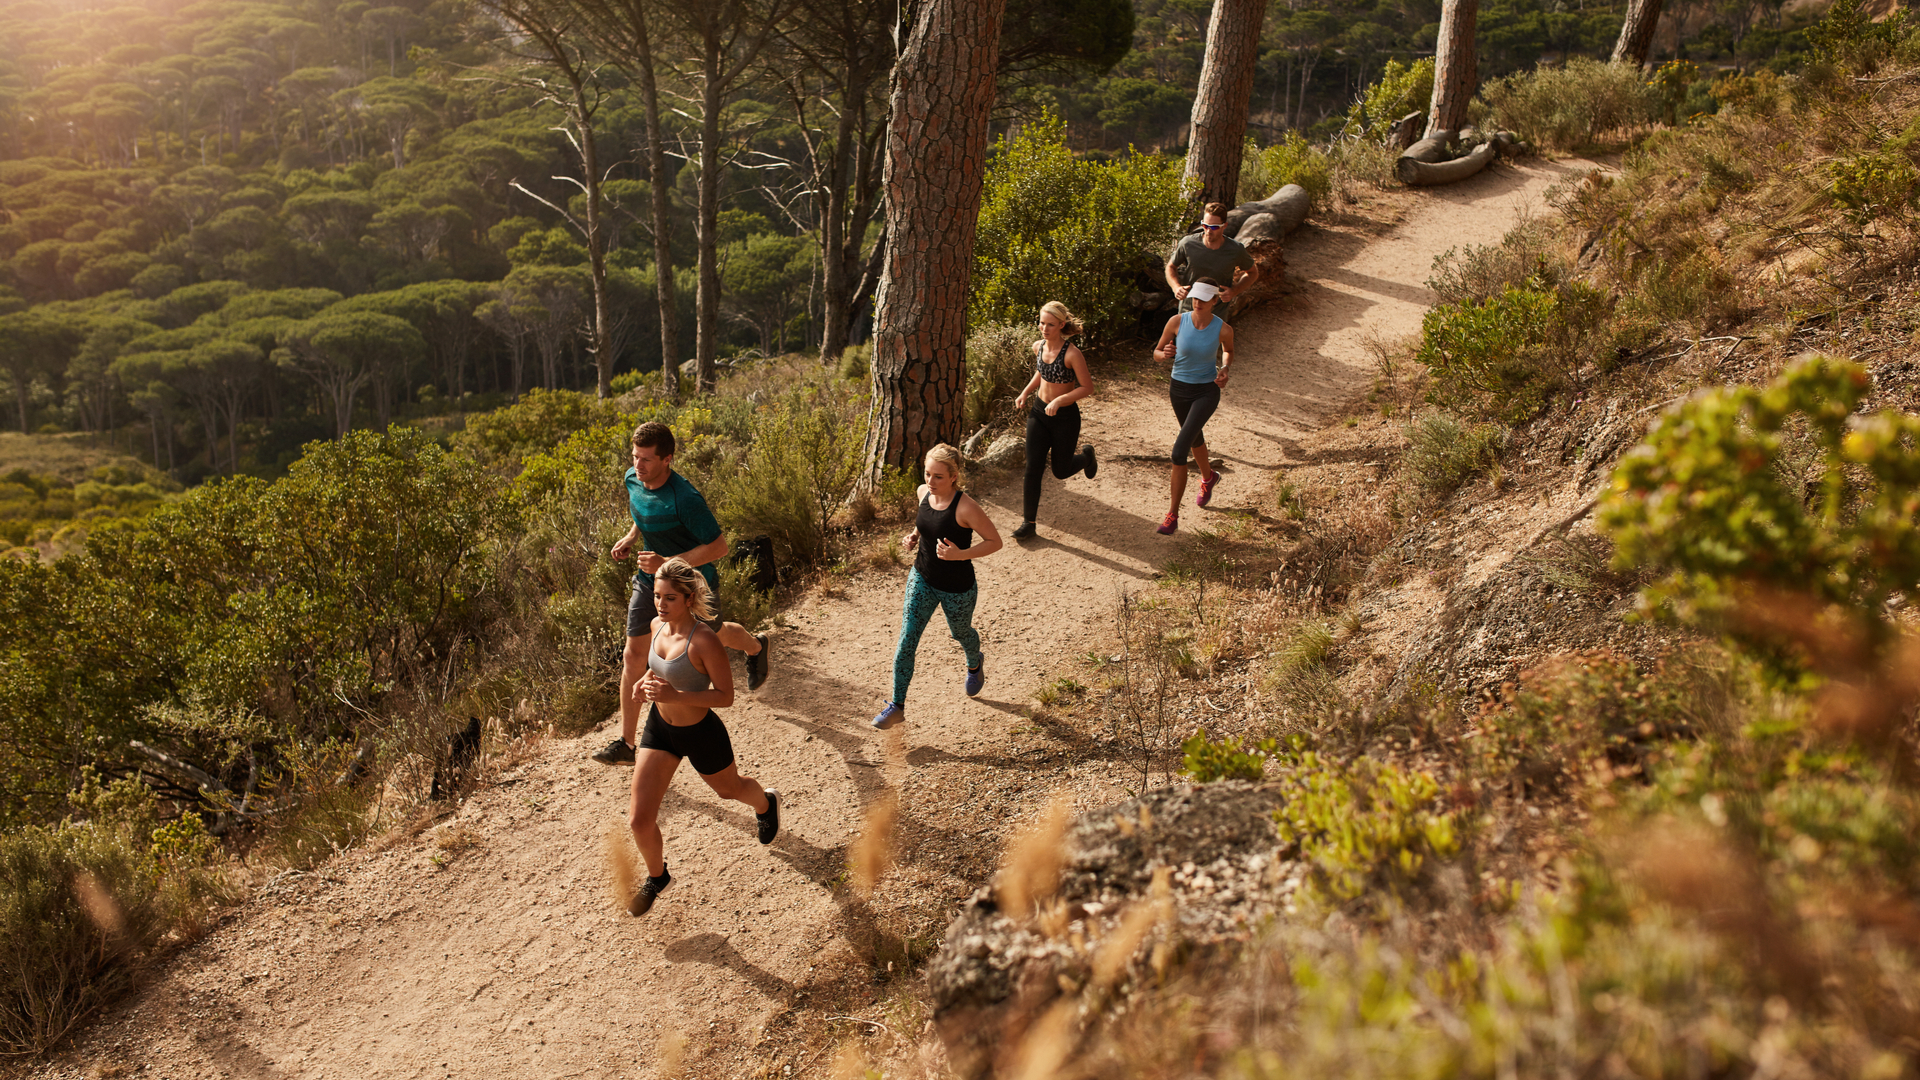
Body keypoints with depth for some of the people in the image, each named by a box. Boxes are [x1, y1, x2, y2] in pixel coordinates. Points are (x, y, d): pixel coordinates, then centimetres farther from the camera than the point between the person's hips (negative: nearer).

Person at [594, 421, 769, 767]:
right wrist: (631, 536, -3)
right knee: (634, 655, -1)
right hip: (650, 581, 5)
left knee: (715, 635, 23)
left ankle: (756, 648, 61)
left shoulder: (685, 499, -33)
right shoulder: (633, 479, -10)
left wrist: (668, 563, -34)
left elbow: (718, 547, -28)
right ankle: (625, 743, 7)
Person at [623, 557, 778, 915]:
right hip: (659, 727, 5)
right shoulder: (657, 626, -8)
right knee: (639, 820, 1)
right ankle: (657, 877, 31)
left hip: (700, 734, -5)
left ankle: (766, 804, 64)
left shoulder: (704, 641, -30)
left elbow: (725, 696, -24)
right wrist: (646, 680, -9)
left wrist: (675, 696, -35)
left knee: (729, 789, 27)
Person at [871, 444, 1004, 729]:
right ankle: (897, 706, 8)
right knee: (906, 641, -3)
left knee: (960, 633, 24)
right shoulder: (924, 492, -9)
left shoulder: (965, 507, -29)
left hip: (957, 588, -4)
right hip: (922, 579, 4)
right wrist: (914, 536, -4)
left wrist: (960, 554, -33)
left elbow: (995, 541, -21)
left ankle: (975, 665, 61)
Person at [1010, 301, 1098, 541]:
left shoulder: (1072, 354, -22)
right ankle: (1028, 522, 6)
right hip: (1039, 413, 4)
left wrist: (1059, 400, -27)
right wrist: (1025, 393, 5)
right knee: (1032, 469, -3)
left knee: (1061, 471, 11)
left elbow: (1087, 387, -17)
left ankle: (1086, 456, 46)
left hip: (1065, 417, -4)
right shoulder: (1038, 347, -3)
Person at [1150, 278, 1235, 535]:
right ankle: (1208, 477, 61)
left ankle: (1173, 514, -5)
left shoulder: (1223, 329, -18)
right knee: (1194, 438, 28)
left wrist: (1224, 370, -13)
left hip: (1206, 391, -4)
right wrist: (1165, 353, -26)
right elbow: (1156, 353, -3)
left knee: (1179, 451, -15)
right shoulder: (1177, 321, -15)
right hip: (1179, 388, 4)